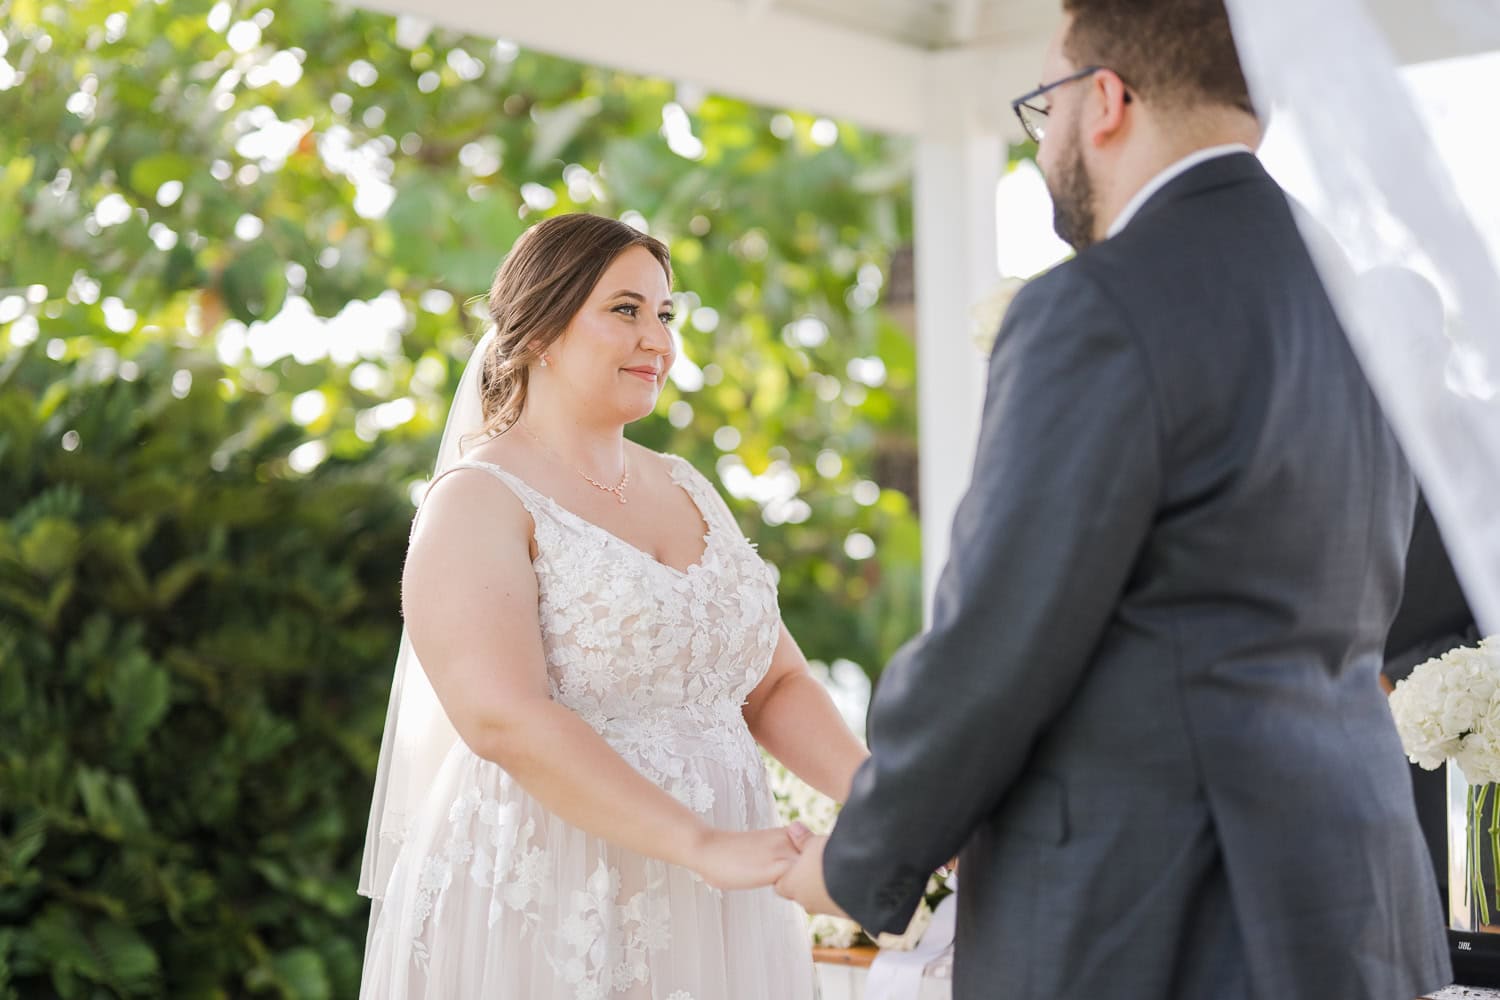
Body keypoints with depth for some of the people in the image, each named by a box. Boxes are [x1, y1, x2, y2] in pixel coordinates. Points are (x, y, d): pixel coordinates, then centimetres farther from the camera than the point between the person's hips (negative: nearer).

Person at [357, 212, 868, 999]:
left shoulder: (685, 488, 12)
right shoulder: (479, 503, -9)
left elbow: (777, 684, 12)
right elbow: (504, 719, -22)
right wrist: (704, 845, -26)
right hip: (545, 919, -6)